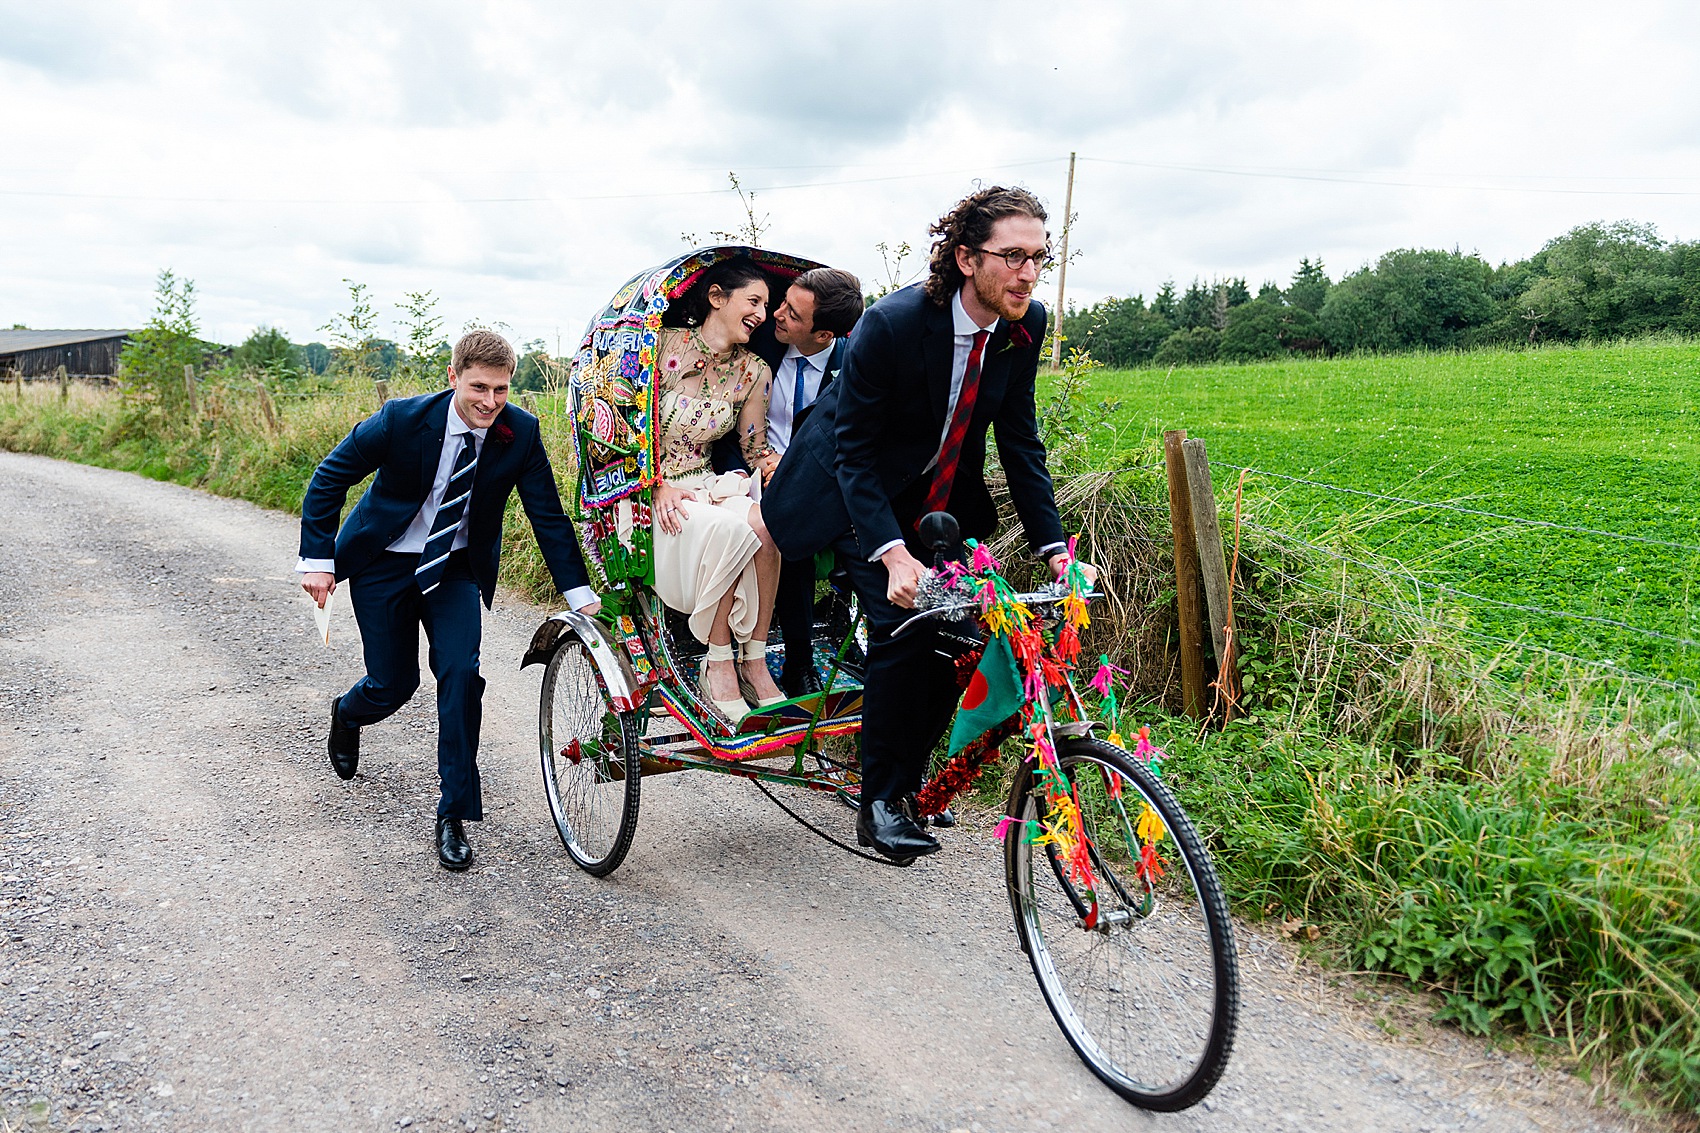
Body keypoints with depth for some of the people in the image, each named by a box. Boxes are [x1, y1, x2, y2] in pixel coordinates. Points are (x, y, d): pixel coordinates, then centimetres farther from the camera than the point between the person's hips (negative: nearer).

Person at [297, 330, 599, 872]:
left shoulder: (520, 432, -17)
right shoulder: (403, 419, -23)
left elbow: (547, 514, -9)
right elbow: (329, 477, -10)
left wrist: (579, 593, -12)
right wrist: (318, 559, -13)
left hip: (457, 568, 2)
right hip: (383, 565, -1)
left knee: (461, 673, -16)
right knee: (394, 684, 6)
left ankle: (454, 815, -3)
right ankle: (345, 715, 46)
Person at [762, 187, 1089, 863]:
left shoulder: (1025, 325, -13)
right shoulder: (892, 323, -30)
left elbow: (1020, 441, -6)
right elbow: (854, 450, -25)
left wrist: (1053, 546, -14)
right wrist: (892, 554, -38)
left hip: (940, 492, 6)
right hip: (856, 490, -5)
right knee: (904, 623, -19)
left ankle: (909, 770, 18)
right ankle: (879, 804, -4)